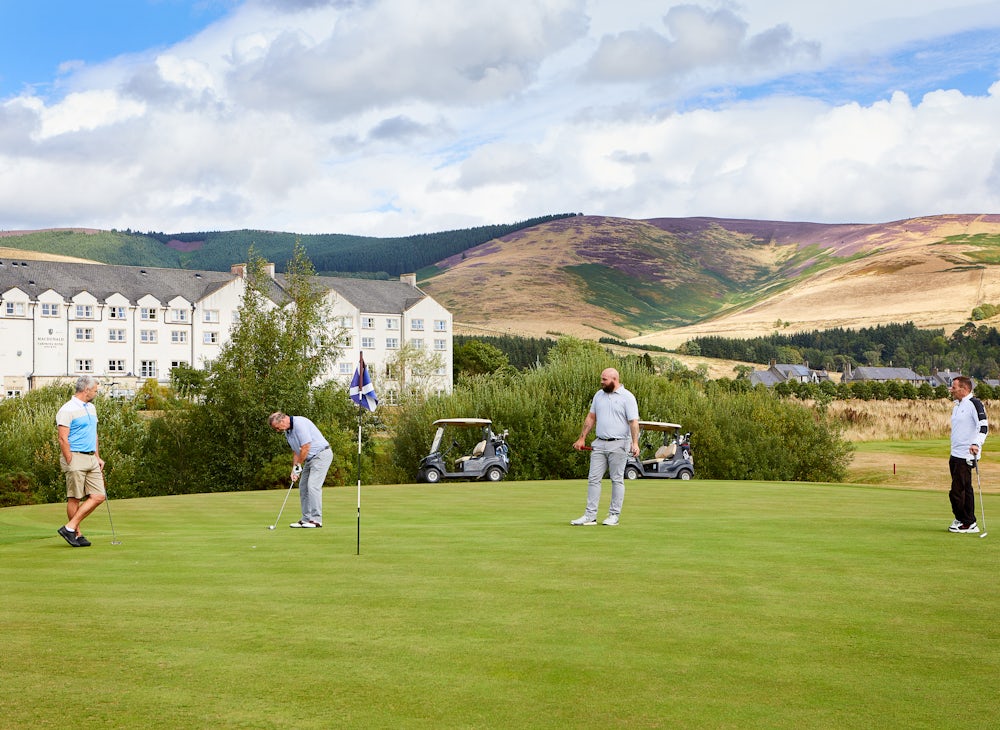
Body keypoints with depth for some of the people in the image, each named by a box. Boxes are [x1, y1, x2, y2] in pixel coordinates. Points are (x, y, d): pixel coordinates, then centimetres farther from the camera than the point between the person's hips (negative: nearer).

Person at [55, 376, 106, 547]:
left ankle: (70, 527, 4)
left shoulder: (91, 408, 17)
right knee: (75, 498, -1)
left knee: (99, 496, 0)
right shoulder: (67, 410, -11)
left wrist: (98, 457, 19)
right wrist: (70, 463, -16)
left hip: (91, 458, 8)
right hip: (75, 458, -8)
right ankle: (77, 534, 7)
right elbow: (63, 439, -14)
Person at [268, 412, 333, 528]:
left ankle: (316, 520, -12)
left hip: (321, 454, -10)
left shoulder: (299, 424, -21)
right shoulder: (287, 431, 10)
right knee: (303, 487, 8)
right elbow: (295, 451, 15)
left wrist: (298, 465, -12)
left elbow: (305, 447, -23)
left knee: (313, 486, -15)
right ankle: (306, 519, 12)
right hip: (310, 458, 10)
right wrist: (294, 469, 5)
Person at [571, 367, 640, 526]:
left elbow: (634, 422, -12)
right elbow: (591, 417, 18)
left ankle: (614, 515, 8)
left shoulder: (627, 397, -6)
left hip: (618, 444, -6)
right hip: (599, 443, 6)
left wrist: (635, 443, -23)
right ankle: (590, 516, 3)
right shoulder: (599, 395, 12)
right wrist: (581, 438, 14)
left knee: (617, 480, 2)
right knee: (593, 479, 1)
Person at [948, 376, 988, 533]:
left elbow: (984, 426, -22)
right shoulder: (957, 405, 18)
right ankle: (970, 523, 17)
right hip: (956, 455, 10)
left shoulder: (974, 404, -12)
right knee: (965, 490, 12)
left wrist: (977, 444, -35)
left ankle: (964, 522, 1)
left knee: (957, 491, -9)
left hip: (966, 455, -10)